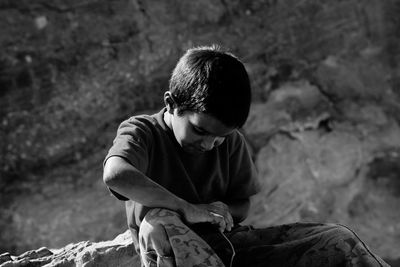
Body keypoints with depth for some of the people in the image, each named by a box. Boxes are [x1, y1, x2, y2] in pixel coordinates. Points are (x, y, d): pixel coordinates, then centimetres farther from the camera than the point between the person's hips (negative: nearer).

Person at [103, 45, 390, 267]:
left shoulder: (233, 142, 4)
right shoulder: (141, 131, -10)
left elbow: (242, 205, 13)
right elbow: (115, 174, -33)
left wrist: (222, 211, -12)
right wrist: (188, 209, -33)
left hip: (229, 243, 4)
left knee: (338, 240, -12)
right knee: (159, 224, -42)